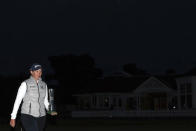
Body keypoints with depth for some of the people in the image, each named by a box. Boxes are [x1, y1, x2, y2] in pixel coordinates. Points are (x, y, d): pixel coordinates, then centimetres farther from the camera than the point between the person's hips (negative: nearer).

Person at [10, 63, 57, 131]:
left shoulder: (44, 85, 10)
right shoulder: (25, 84, -5)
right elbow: (17, 100, -4)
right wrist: (13, 118, -6)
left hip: (41, 117, 6)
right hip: (28, 116, -6)